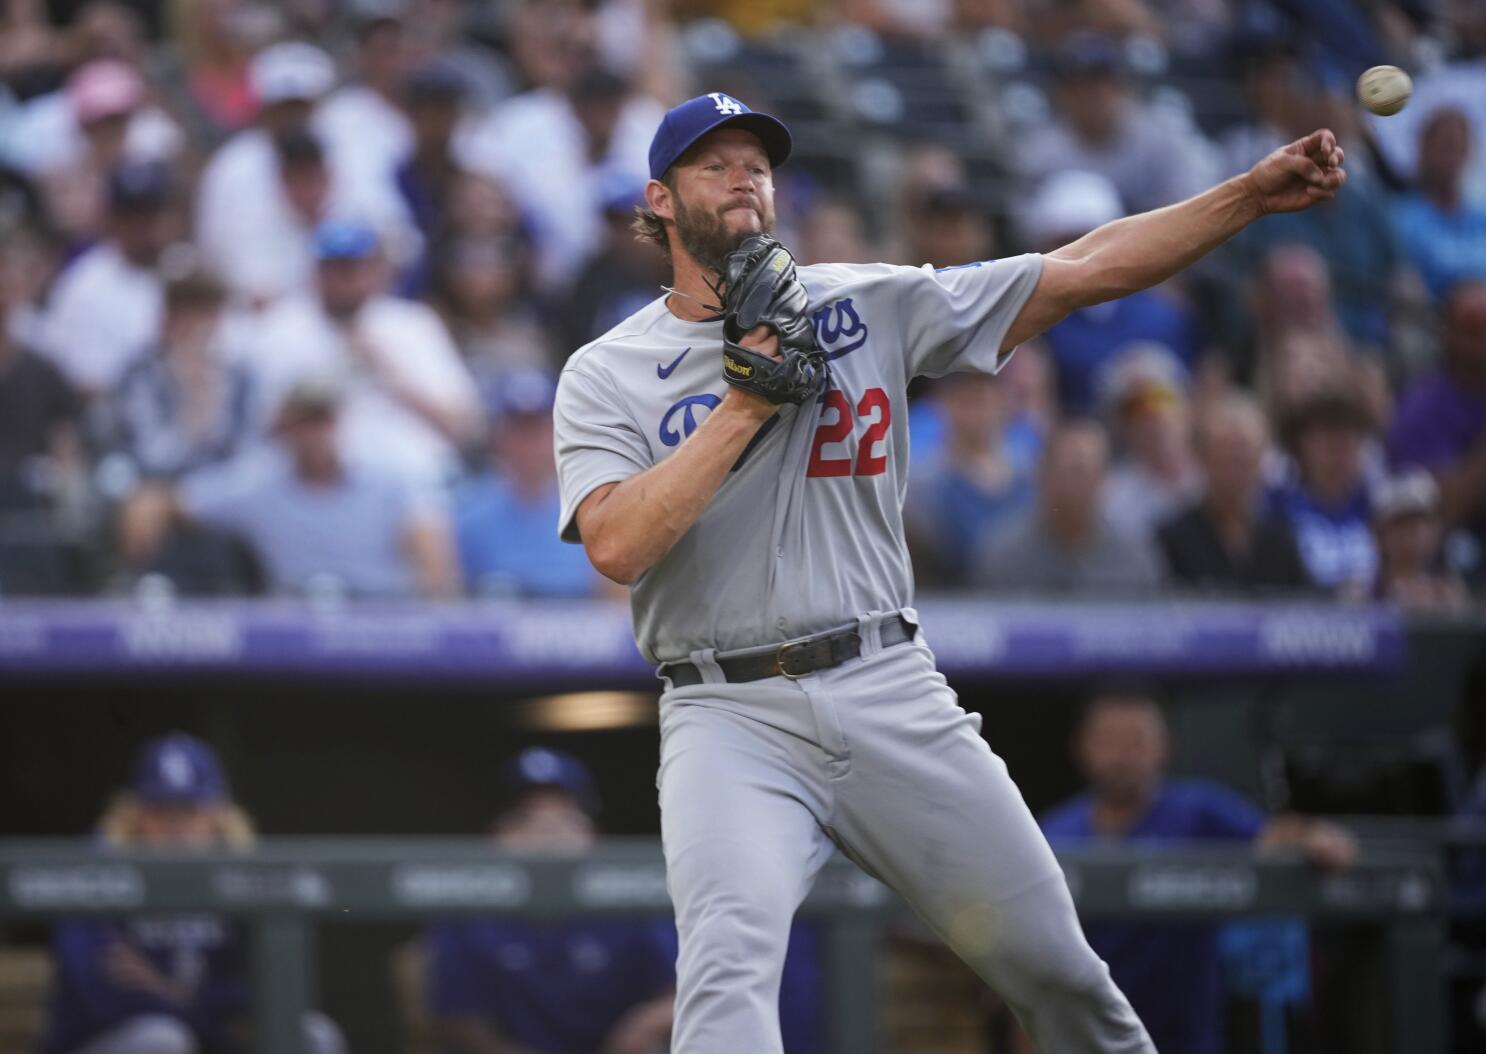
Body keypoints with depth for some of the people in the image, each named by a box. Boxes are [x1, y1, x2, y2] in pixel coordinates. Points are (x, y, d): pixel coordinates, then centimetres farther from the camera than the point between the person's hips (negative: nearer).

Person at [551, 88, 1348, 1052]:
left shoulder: (870, 306, 9)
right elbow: (617, 545, -13)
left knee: (1053, 964, 4)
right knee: (729, 970, -25)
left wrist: (1255, 194, -3)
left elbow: (1083, 273, 5)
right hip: (732, 718, -3)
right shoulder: (604, 376, 5)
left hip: (892, 693, 3)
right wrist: (746, 406, -11)